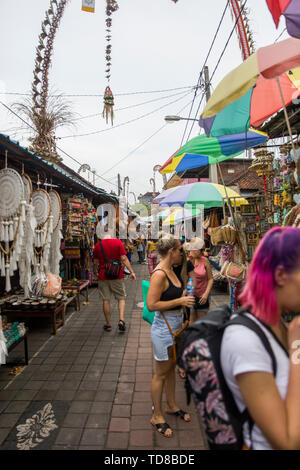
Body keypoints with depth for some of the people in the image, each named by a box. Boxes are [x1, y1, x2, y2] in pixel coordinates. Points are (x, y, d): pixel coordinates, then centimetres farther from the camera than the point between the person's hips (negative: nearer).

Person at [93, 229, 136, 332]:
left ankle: (108, 324, 18)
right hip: (117, 276, -1)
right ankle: (121, 320, -1)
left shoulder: (98, 245, 1)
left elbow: (95, 263, 7)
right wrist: (131, 272, -5)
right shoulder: (118, 242, -4)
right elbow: (124, 259, -9)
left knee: (106, 300, 10)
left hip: (103, 276, 1)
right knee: (121, 298, 12)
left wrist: (96, 272, 25)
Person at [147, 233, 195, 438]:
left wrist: (183, 296, 6)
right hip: (164, 328, -9)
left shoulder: (170, 271, 6)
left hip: (175, 326, 9)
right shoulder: (159, 274, -24)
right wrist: (179, 301, -24)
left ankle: (172, 405, 43)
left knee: (171, 368, 23)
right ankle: (157, 416, 27)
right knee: (161, 373, 8)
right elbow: (152, 304, -27)